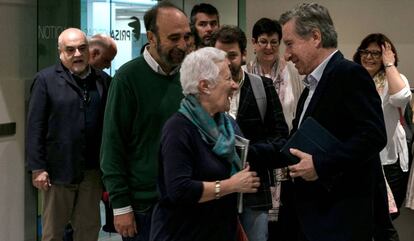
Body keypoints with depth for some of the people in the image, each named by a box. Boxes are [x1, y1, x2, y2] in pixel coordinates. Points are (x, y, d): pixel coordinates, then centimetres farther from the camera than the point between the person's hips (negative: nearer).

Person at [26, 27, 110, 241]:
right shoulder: (46, 79, -2)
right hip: (58, 168, -3)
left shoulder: (102, 80, 6)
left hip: (92, 170, 3)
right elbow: (35, 127, -5)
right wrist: (37, 168, -10)